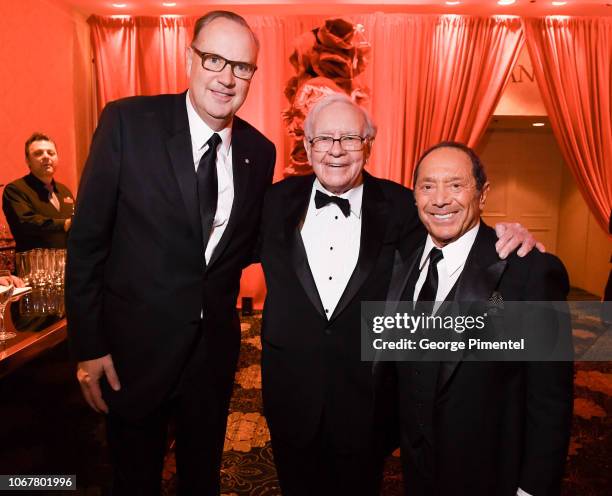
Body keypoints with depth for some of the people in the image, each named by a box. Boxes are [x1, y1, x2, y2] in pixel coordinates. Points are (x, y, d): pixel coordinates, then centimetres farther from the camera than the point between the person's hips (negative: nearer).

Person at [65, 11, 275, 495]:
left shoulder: (260, 150, -2)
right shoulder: (128, 121, -12)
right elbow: (87, 238, -10)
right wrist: (88, 344, -9)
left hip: (215, 345, 3)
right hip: (137, 345, -2)